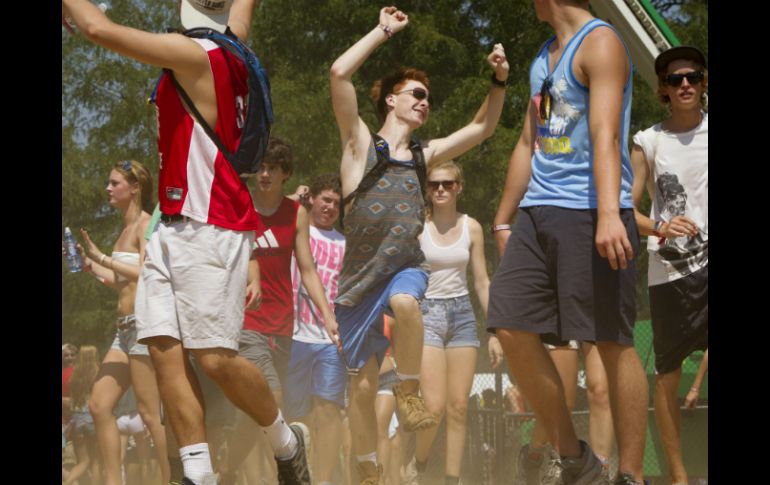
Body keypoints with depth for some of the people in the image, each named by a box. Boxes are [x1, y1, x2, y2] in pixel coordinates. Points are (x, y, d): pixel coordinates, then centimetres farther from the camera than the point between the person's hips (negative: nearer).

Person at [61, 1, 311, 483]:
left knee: (216, 358, -8)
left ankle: (286, 442, 14)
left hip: (210, 230, -9)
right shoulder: (230, 54, 12)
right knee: (164, 349, -1)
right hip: (173, 227, 9)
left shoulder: (195, 55, -12)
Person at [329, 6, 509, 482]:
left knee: (404, 301, -37)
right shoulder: (361, 143, 1)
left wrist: (499, 82, 3)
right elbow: (340, 73, -11)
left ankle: (409, 391, -18)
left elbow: (482, 128, 18)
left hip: (406, 267, 2)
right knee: (363, 384, 2)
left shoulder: (424, 155, 13)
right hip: (361, 276, -1)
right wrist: (385, 30, -4)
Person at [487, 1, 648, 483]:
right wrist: (503, 221, 24)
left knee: (612, 342, -6)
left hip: (588, 213, -8)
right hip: (538, 215, 8)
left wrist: (609, 214, -30)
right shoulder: (544, 59, 21)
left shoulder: (600, 43, -6)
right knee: (512, 327, -1)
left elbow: (605, 135, -19)